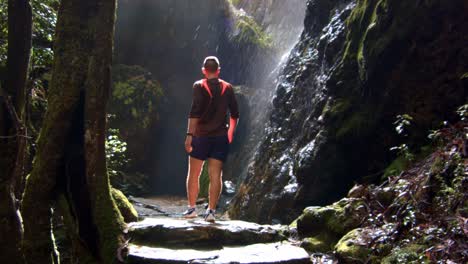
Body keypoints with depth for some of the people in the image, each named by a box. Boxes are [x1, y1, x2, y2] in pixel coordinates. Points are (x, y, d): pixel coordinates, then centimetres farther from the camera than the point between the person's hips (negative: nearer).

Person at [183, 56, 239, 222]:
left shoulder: (199, 86, -5)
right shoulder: (227, 88, 5)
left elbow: (194, 112, -17)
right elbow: (235, 114, 9)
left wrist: (189, 135, -20)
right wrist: (230, 133, 24)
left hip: (201, 136, -2)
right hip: (221, 137, 2)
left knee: (193, 174, 11)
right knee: (215, 175, 1)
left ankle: (191, 208, 17)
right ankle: (211, 211, -2)